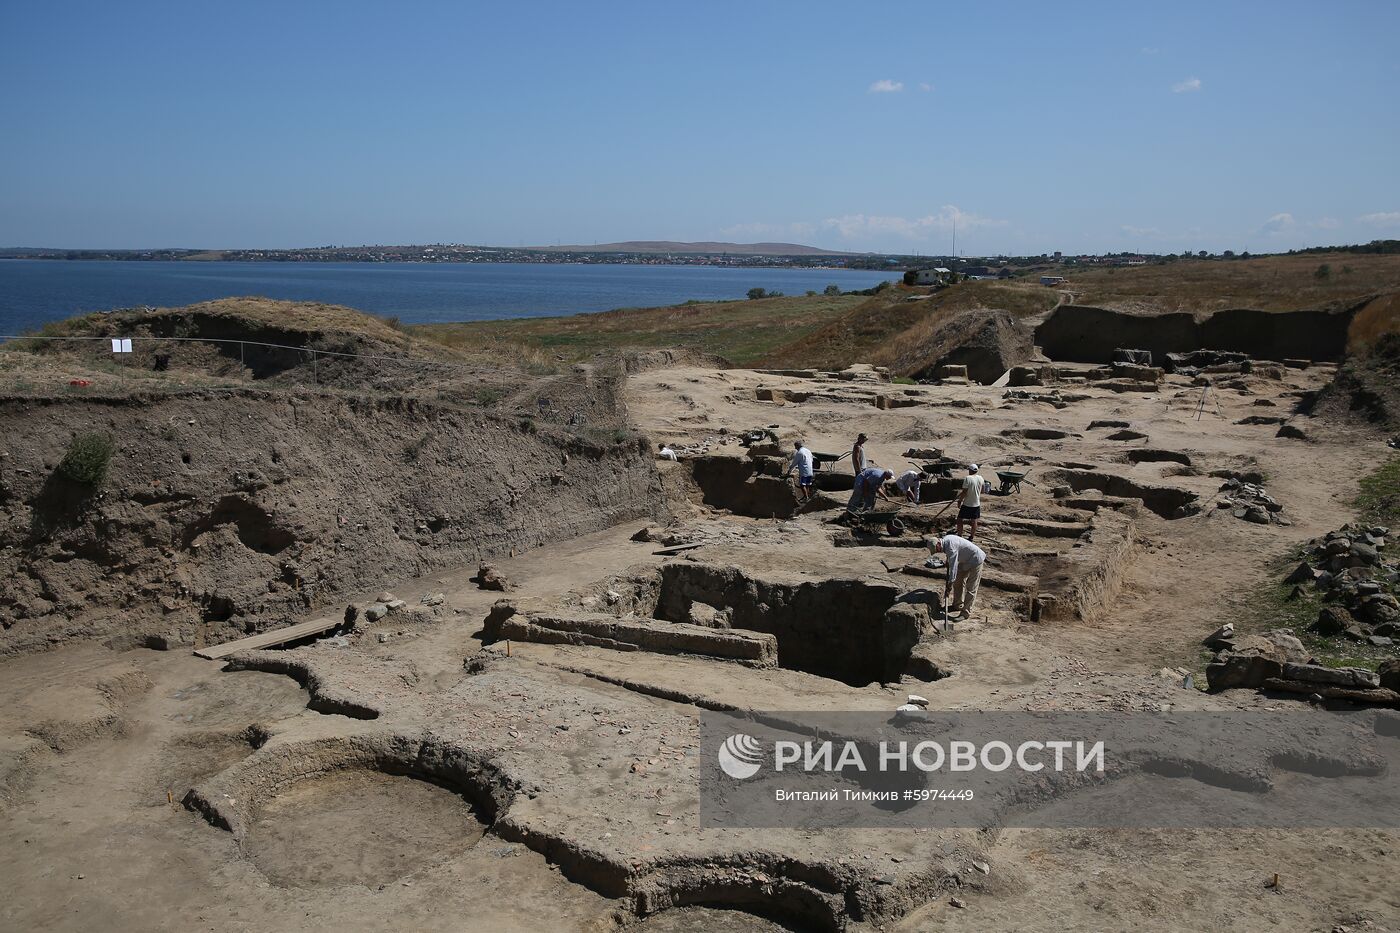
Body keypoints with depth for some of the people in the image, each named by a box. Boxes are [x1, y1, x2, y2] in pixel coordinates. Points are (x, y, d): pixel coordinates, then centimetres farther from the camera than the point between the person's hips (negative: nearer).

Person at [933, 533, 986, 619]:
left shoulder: (950, 546, -31)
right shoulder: (945, 539, -1)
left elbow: (953, 565, -31)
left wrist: (950, 583, -27)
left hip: (976, 560, -11)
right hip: (966, 560, 11)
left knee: (971, 588, -5)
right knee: (958, 582, 17)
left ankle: (966, 613, 1)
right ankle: (957, 605, 31)